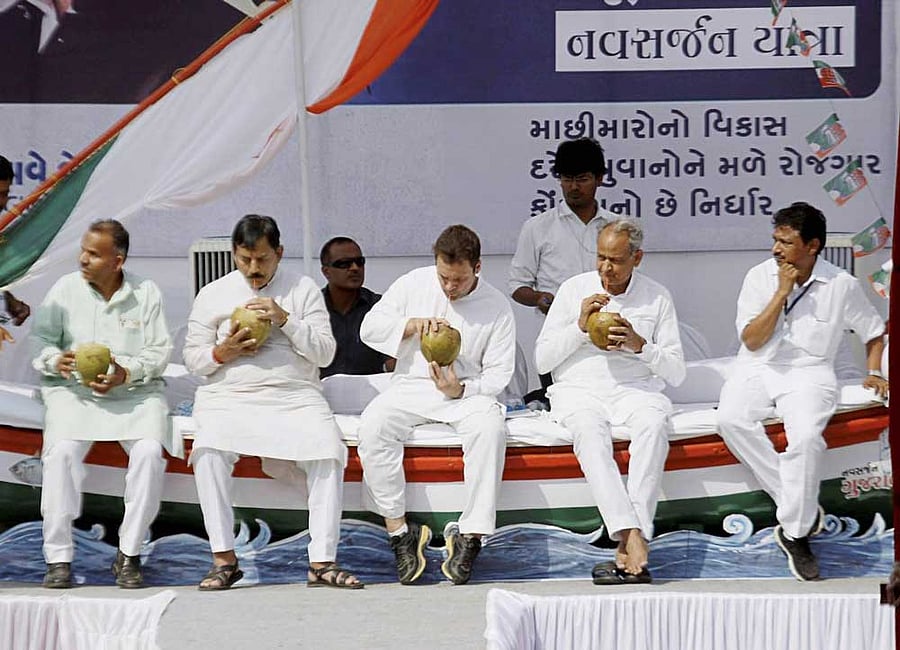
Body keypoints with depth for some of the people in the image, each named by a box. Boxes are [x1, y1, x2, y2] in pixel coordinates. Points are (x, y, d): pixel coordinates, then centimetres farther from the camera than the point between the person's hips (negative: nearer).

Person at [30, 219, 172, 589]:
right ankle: (58, 557, -19)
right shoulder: (65, 289, 4)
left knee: (149, 451, -27)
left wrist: (127, 372, -17)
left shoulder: (147, 294, 3)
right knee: (61, 451, -28)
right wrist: (56, 361, -17)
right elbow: (39, 339, 4)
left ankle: (129, 555, -13)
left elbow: (160, 351, 0)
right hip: (73, 391, 0)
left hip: (135, 391, 0)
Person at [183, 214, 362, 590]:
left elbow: (325, 353, 4)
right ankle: (223, 559, -25)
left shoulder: (303, 290, 11)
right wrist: (224, 352, -9)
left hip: (295, 396, 0)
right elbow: (192, 358, 12)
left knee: (328, 453, -29)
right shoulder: (212, 294, 13)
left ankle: (322, 562, -24)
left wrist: (285, 320, -10)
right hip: (229, 396, 0)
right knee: (209, 452, -32)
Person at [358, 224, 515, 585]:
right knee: (373, 425, -31)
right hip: (410, 387, 1)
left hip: (468, 391, -1)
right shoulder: (413, 284, 4)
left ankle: (470, 535, -33)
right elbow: (370, 327, 3)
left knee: (490, 428, -36)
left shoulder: (496, 307, 0)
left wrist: (461, 389, -19)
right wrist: (413, 324, -14)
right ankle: (399, 531, -25)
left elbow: (498, 373, 0)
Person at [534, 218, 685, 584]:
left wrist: (640, 345, -9)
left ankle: (628, 547, -42)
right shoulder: (574, 289, 11)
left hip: (635, 389, 0)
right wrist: (580, 326, -5)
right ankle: (633, 539, -47)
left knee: (654, 424, -35)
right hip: (579, 388, 0)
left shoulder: (657, 298, 11)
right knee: (589, 430, -36)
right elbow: (542, 360, 8)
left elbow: (676, 373, 8)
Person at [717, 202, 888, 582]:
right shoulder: (760, 276, 3)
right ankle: (799, 507, -22)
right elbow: (751, 341, -5)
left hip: (809, 375, -2)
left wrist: (874, 373, 3)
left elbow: (874, 332, 18)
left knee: (806, 435, -35)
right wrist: (782, 293, -10)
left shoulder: (842, 286, 2)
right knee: (730, 418, -31)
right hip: (758, 370, 2)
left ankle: (795, 532, -21)